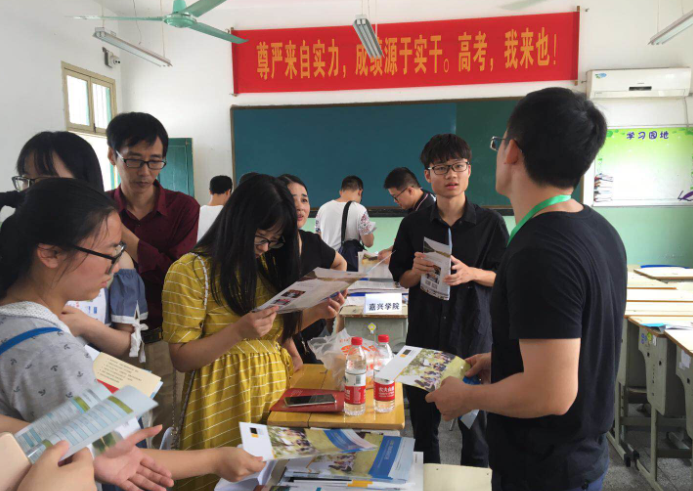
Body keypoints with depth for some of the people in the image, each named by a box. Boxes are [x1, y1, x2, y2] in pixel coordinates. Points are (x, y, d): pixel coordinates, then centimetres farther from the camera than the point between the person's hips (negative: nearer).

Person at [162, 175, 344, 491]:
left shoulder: (269, 265, 6)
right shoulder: (191, 271, -12)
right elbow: (181, 358, -13)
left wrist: (314, 313, -5)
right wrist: (238, 331, -26)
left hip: (277, 391, 6)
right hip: (226, 400, -5)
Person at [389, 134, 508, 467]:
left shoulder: (490, 223, -2)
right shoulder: (413, 224, 3)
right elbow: (400, 277, 8)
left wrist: (471, 274, -18)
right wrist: (417, 272, -14)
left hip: (472, 336, -1)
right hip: (424, 334, 2)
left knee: (474, 424, 7)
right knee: (423, 422, 12)